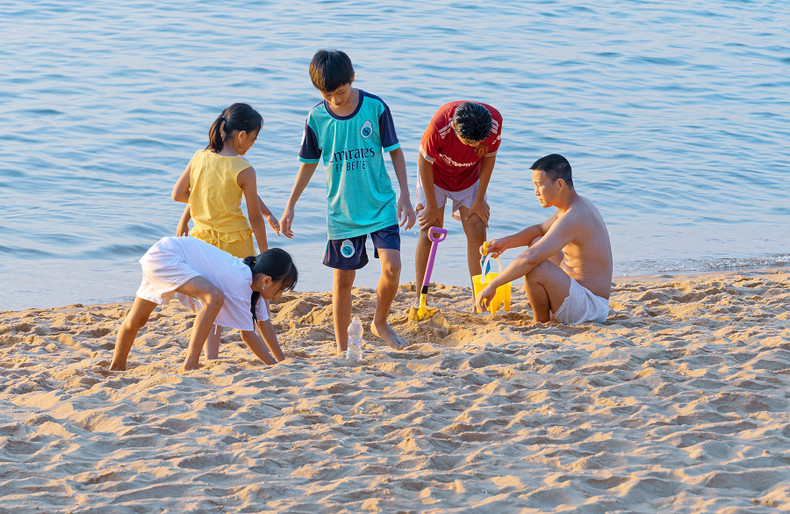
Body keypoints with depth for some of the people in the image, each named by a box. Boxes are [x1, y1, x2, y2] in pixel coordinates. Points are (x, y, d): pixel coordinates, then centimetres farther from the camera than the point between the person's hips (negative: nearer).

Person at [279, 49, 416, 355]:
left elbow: (395, 152, 0)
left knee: (392, 265, -14)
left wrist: (404, 197, -4)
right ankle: (342, 348, 16)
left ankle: (380, 323, 13)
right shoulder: (316, 118, -6)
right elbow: (309, 164, 7)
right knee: (343, 279, 4)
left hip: (381, 204, -1)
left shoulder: (375, 108, -9)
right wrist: (290, 207, 7)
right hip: (342, 211, 1)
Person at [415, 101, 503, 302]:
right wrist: (431, 207, -15)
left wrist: (479, 200, -8)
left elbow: (489, 158, -12)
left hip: (469, 177, 2)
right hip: (435, 175, -2)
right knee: (428, 233, -6)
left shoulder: (494, 122, -32)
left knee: (477, 232, -6)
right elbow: (425, 162, -23)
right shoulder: (439, 126, -40)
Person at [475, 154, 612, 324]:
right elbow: (540, 230, 23)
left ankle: (541, 322, -5)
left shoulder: (573, 219, -25)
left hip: (590, 308, -11)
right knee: (536, 242, 25)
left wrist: (492, 285, -25)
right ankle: (546, 314, 18)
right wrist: (505, 242, 6)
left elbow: (530, 259, -33)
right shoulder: (578, 204, 7)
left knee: (536, 268, -31)